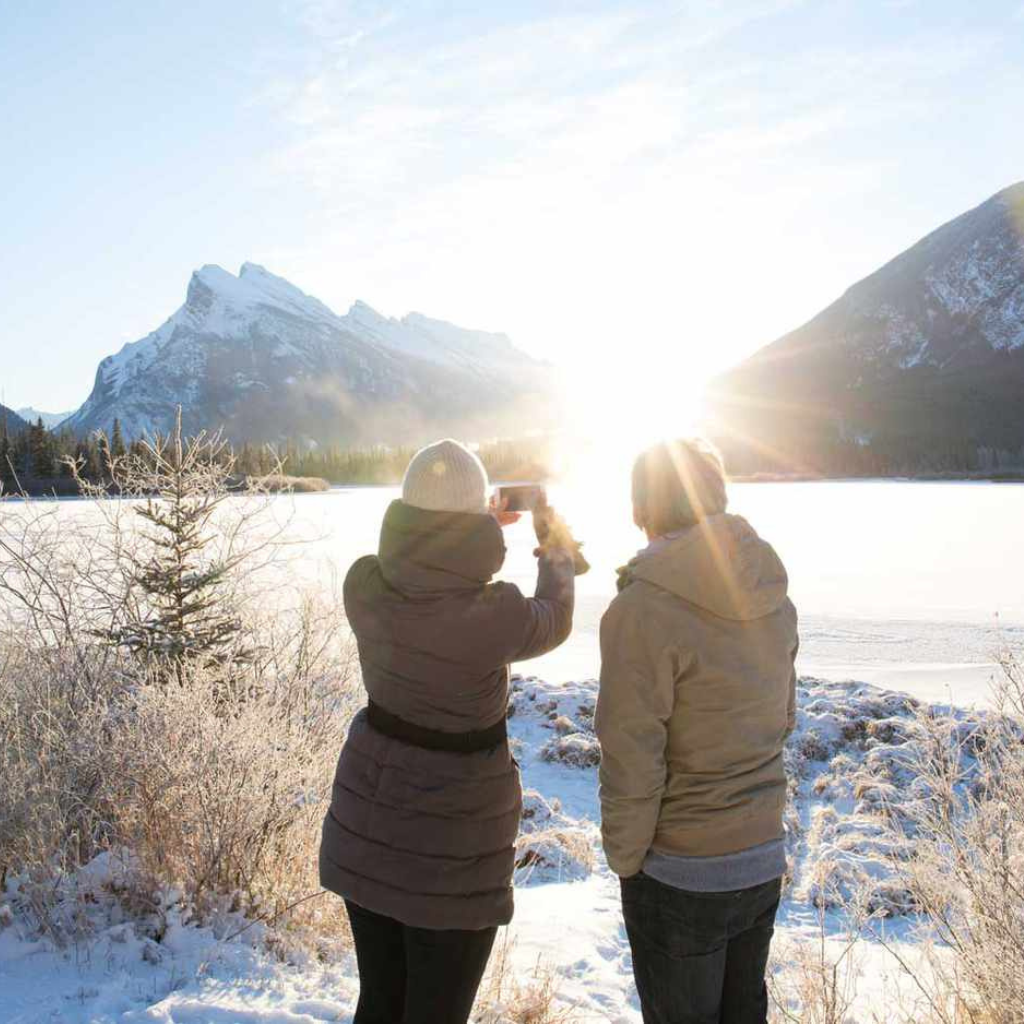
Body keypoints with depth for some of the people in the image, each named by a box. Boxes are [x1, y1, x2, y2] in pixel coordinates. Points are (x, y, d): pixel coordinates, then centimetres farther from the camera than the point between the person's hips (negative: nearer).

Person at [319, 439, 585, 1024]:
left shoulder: (363, 584, -13)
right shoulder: (497, 615, -25)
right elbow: (554, 623, -1)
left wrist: (481, 525, 21)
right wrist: (559, 549, 18)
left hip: (366, 820, 5)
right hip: (451, 839, -4)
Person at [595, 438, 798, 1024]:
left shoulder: (643, 610, -23)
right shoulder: (774, 598, -3)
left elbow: (632, 765, -20)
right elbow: (782, 721, 9)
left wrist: (624, 862, -7)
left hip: (679, 875, -6)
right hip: (764, 861, 6)